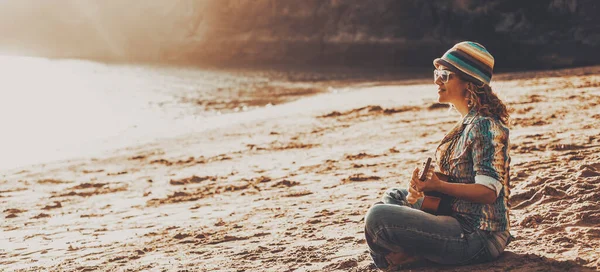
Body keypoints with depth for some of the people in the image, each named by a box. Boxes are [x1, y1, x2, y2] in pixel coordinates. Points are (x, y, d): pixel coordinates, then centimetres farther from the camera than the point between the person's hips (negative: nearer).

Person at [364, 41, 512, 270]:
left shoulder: (483, 126, -18)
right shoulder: (468, 122, 11)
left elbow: (488, 191, -24)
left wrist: (437, 186, -28)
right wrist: (426, 185, 1)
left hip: (478, 236, -10)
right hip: (463, 222, 10)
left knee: (377, 217, -21)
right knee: (393, 196, 25)